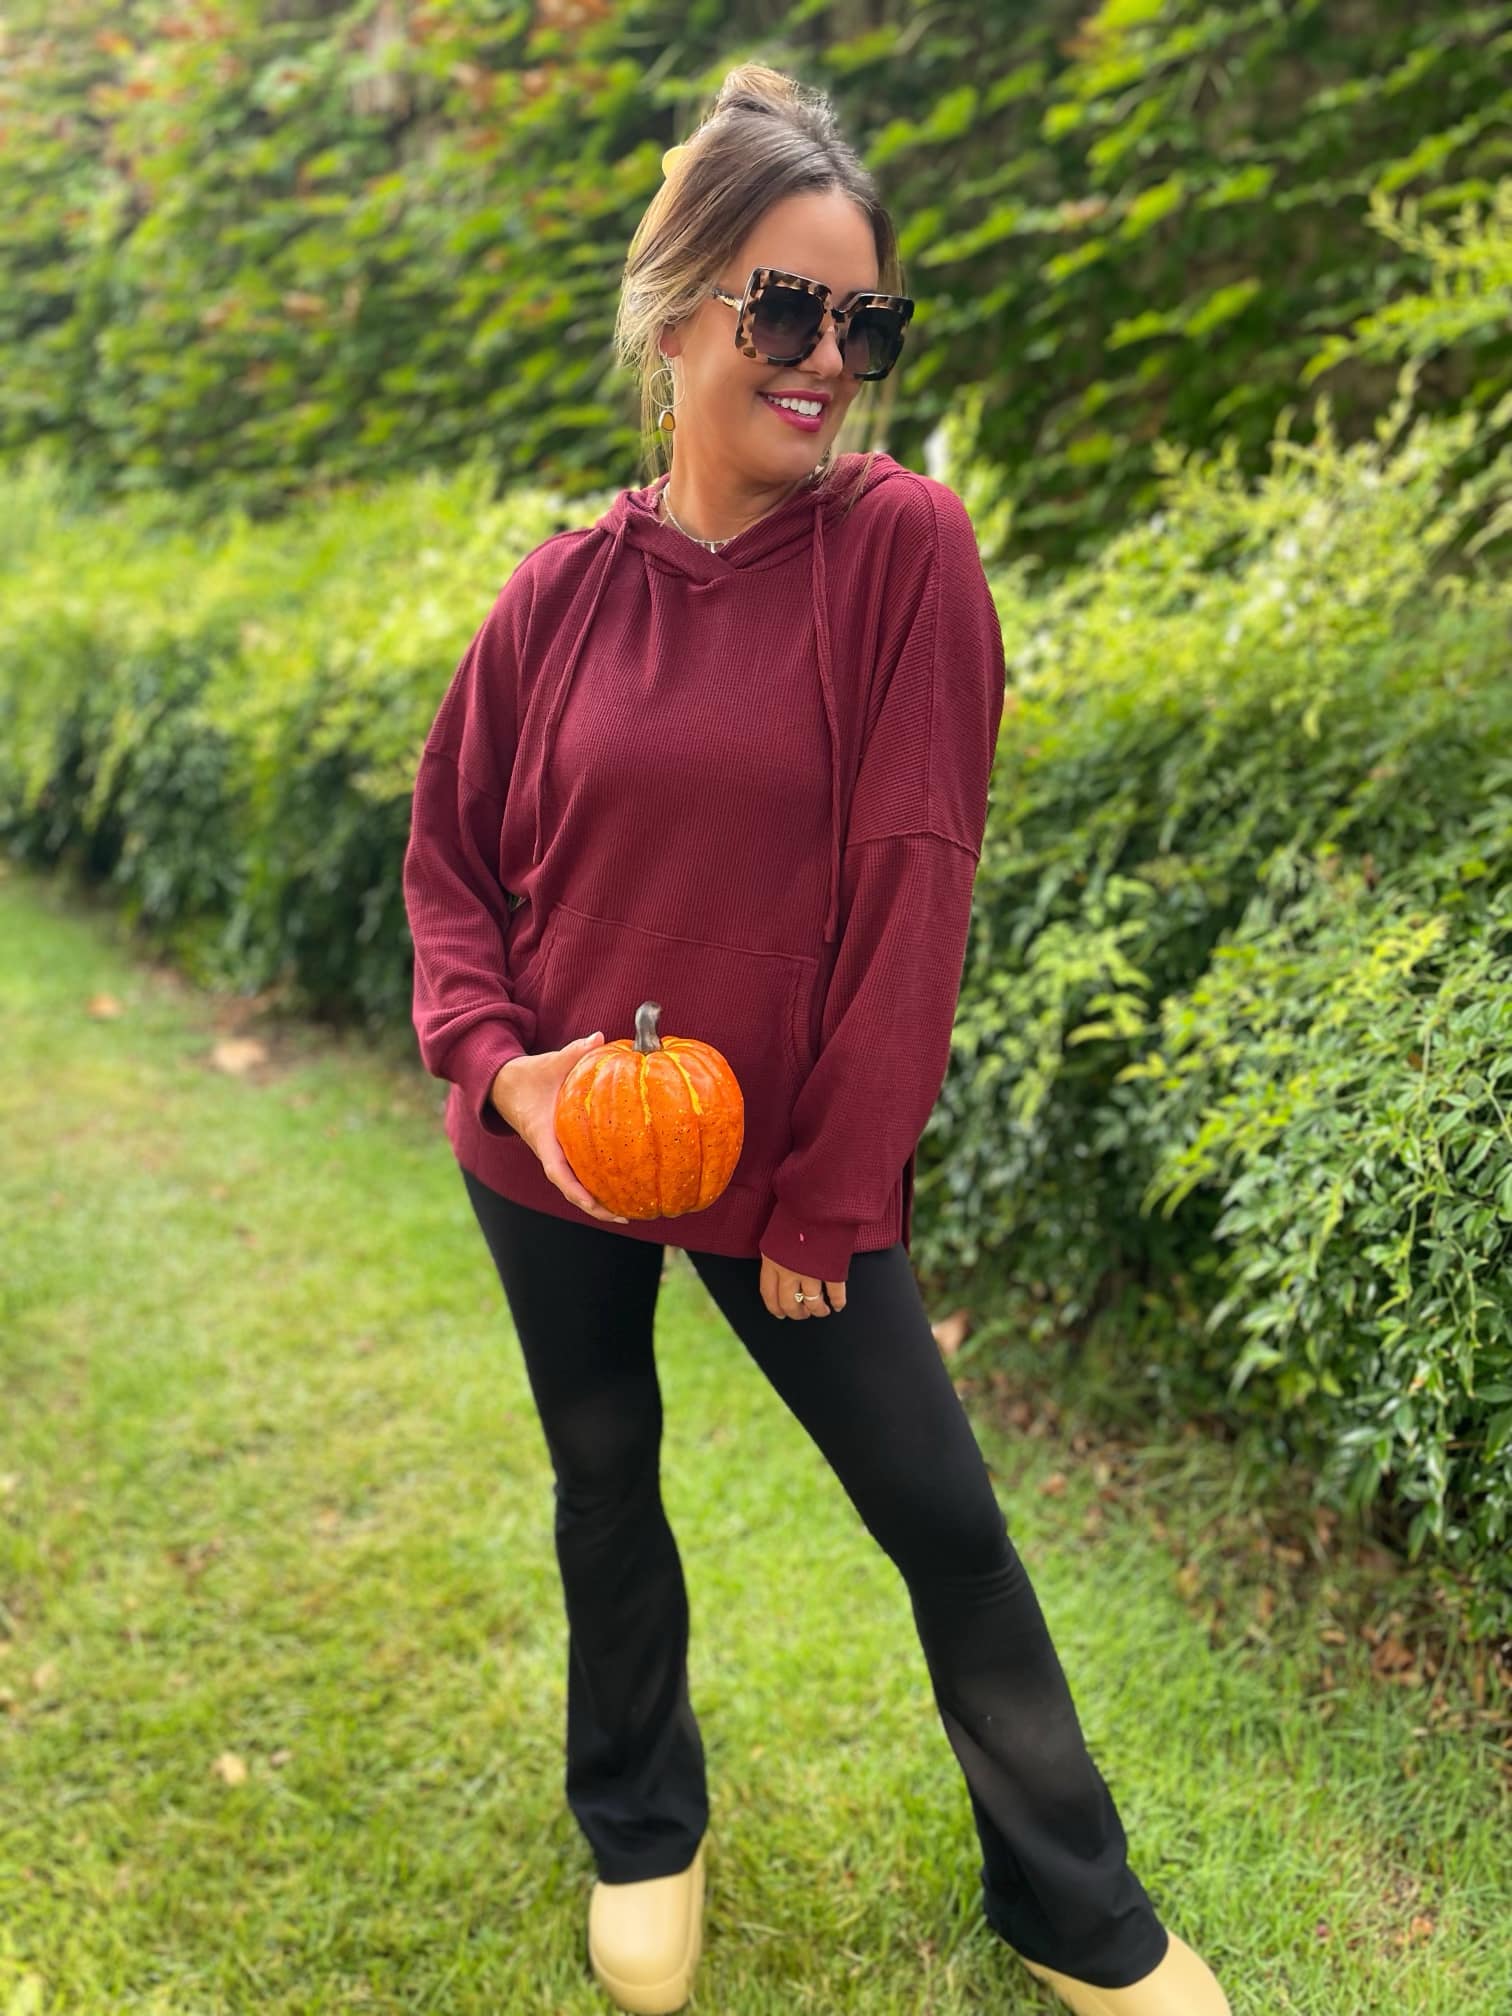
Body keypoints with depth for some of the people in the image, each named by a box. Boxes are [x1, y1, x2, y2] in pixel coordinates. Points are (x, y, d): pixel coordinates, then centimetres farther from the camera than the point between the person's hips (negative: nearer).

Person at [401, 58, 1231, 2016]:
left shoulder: (904, 548, -12)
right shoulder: (564, 589, -4)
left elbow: (913, 892, -13)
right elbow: (452, 856, 5)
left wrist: (827, 1197, -11)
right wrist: (494, 1055, -13)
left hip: (792, 1164, -2)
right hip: (556, 1155, 3)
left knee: (945, 1519, 6)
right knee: (605, 1494, 19)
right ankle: (642, 1828, 45)